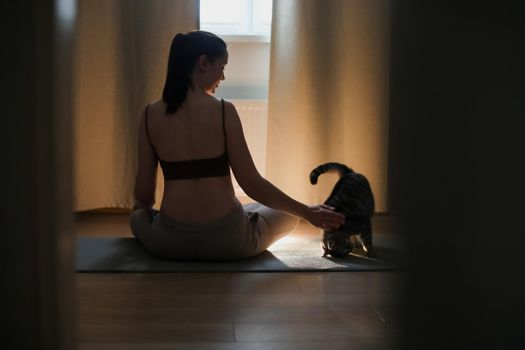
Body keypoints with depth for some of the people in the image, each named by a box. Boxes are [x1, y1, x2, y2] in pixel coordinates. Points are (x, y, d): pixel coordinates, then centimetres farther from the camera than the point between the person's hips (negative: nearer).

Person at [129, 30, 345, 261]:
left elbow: (143, 194, 2)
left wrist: (142, 207, 27)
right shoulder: (224, 111, -10)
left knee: (138, 215, 38)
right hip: (226, 241, -3)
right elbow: (251, 184, -11)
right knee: (290, 213, 25)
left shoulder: (150, 114, -1)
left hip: (169, 242, 3)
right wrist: (307, 213, 0)